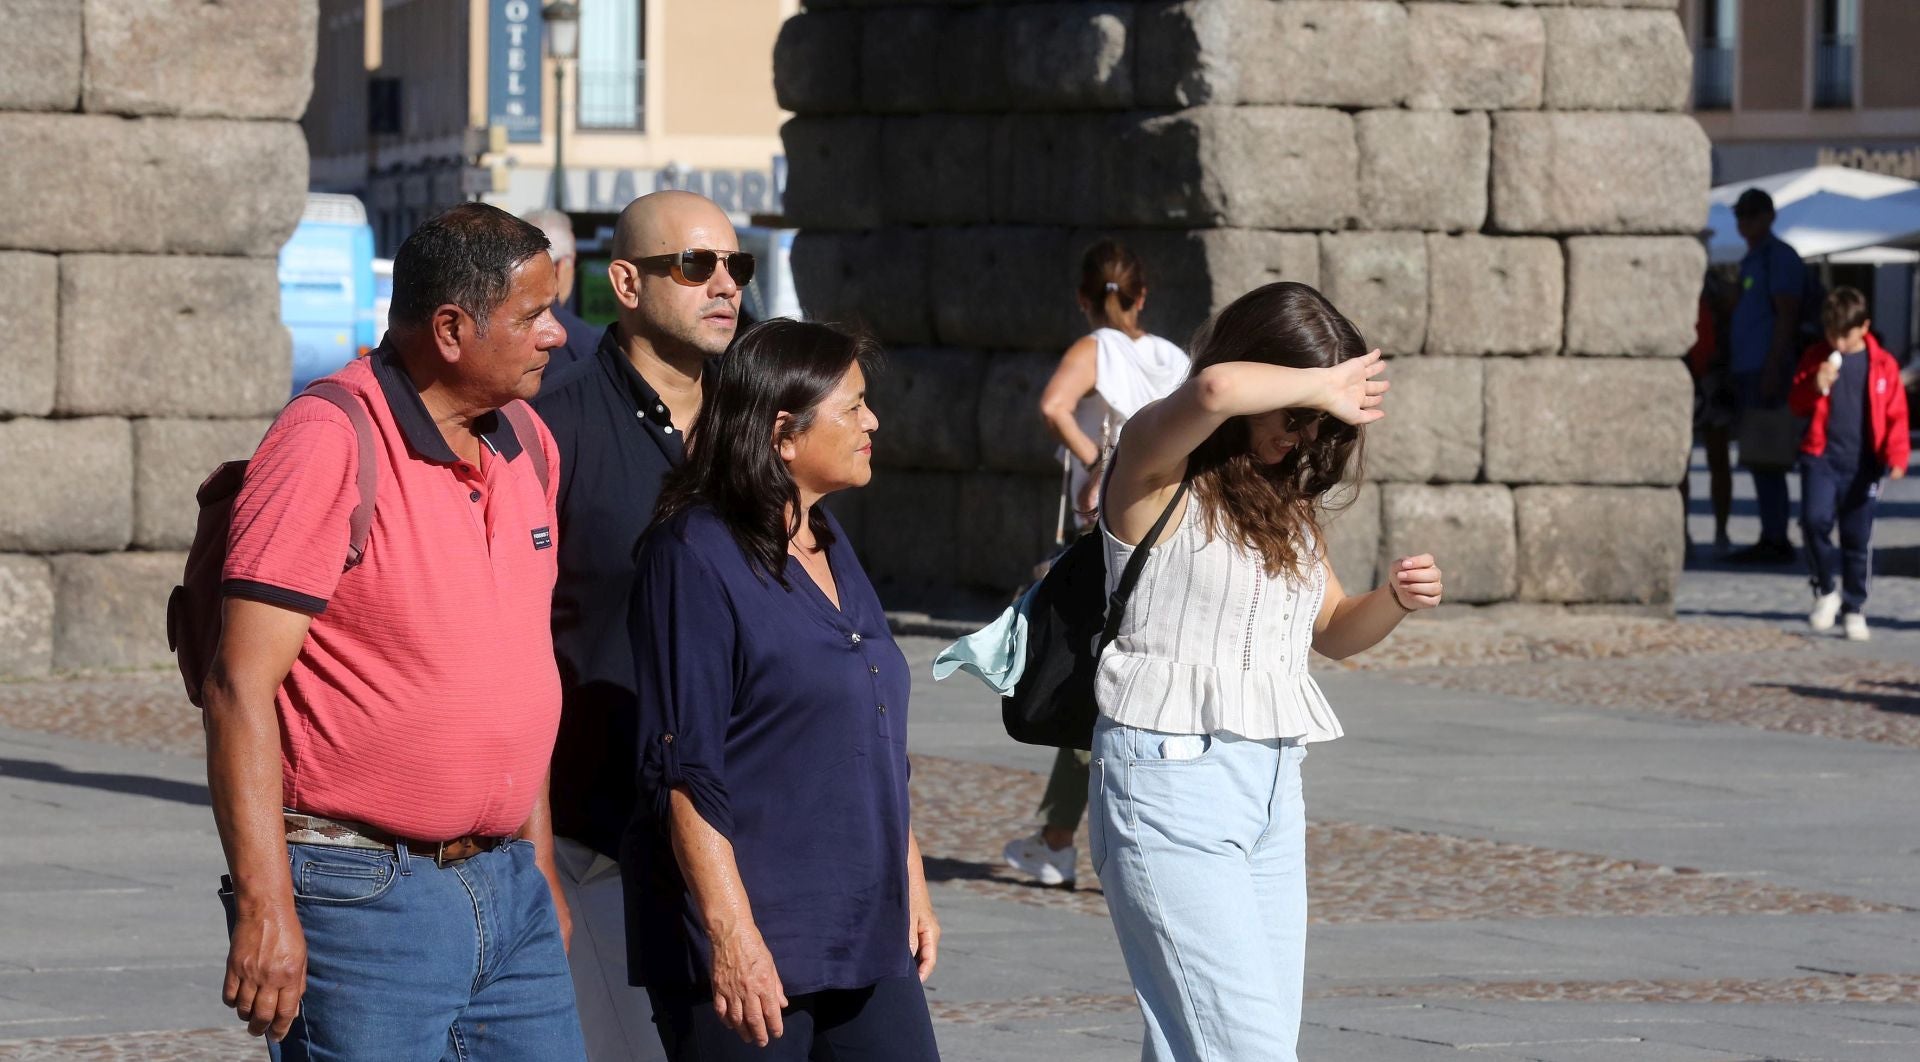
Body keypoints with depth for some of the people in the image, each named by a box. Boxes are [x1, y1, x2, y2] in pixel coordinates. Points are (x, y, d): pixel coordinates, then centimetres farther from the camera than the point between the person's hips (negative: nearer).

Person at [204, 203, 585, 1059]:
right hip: (365, 895, -7)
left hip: (508, 890, 7)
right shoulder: (331, 443, -12)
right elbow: (241, 685, -16)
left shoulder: (527, 444, 12)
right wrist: (264, 908, -21)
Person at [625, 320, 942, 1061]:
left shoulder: (830, 548, 15)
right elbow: (685, 770, -16)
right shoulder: (696, 556, -11)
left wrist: (913, 888, 21)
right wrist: (731, 936, -21)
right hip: (753, 948, -8)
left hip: (867, 939, 8)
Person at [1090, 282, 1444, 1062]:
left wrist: (1394, 600, 4)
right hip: (1169, 778, -8)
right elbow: (1215, 389, -31)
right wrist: (1324, 388, -14)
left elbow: (1333, 632, 26)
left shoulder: (1286, 498, 16)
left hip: (1273, 790, 8)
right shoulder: (1160, 467, -8)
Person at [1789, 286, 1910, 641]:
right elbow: (1797, 404, 10)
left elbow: (1896, 415, 3)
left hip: (1862, 463, 0)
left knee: (1858, 537, 4)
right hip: (1820, 456, 0)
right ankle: (1827, 589, 3)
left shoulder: (1882, 364, 2)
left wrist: (1897, 456, -11)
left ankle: (1854, 609, 17)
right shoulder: (1816, 359, 7)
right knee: (1815, 519, -18)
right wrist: (1816, 388, -12)